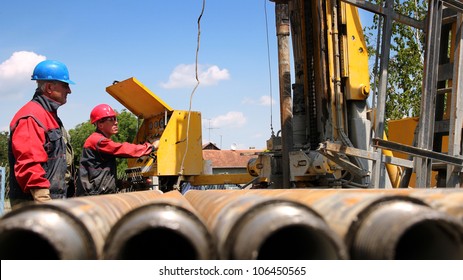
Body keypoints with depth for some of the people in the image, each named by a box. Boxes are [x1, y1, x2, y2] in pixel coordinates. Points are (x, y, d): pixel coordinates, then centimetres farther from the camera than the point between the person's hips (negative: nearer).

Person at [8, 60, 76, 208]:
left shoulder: (50, 116, 20)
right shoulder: (30, 118, -14)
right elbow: (29, 163, -24)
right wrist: (43, 200, -28)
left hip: (54, 200, 11)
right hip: (32, 202, -10)